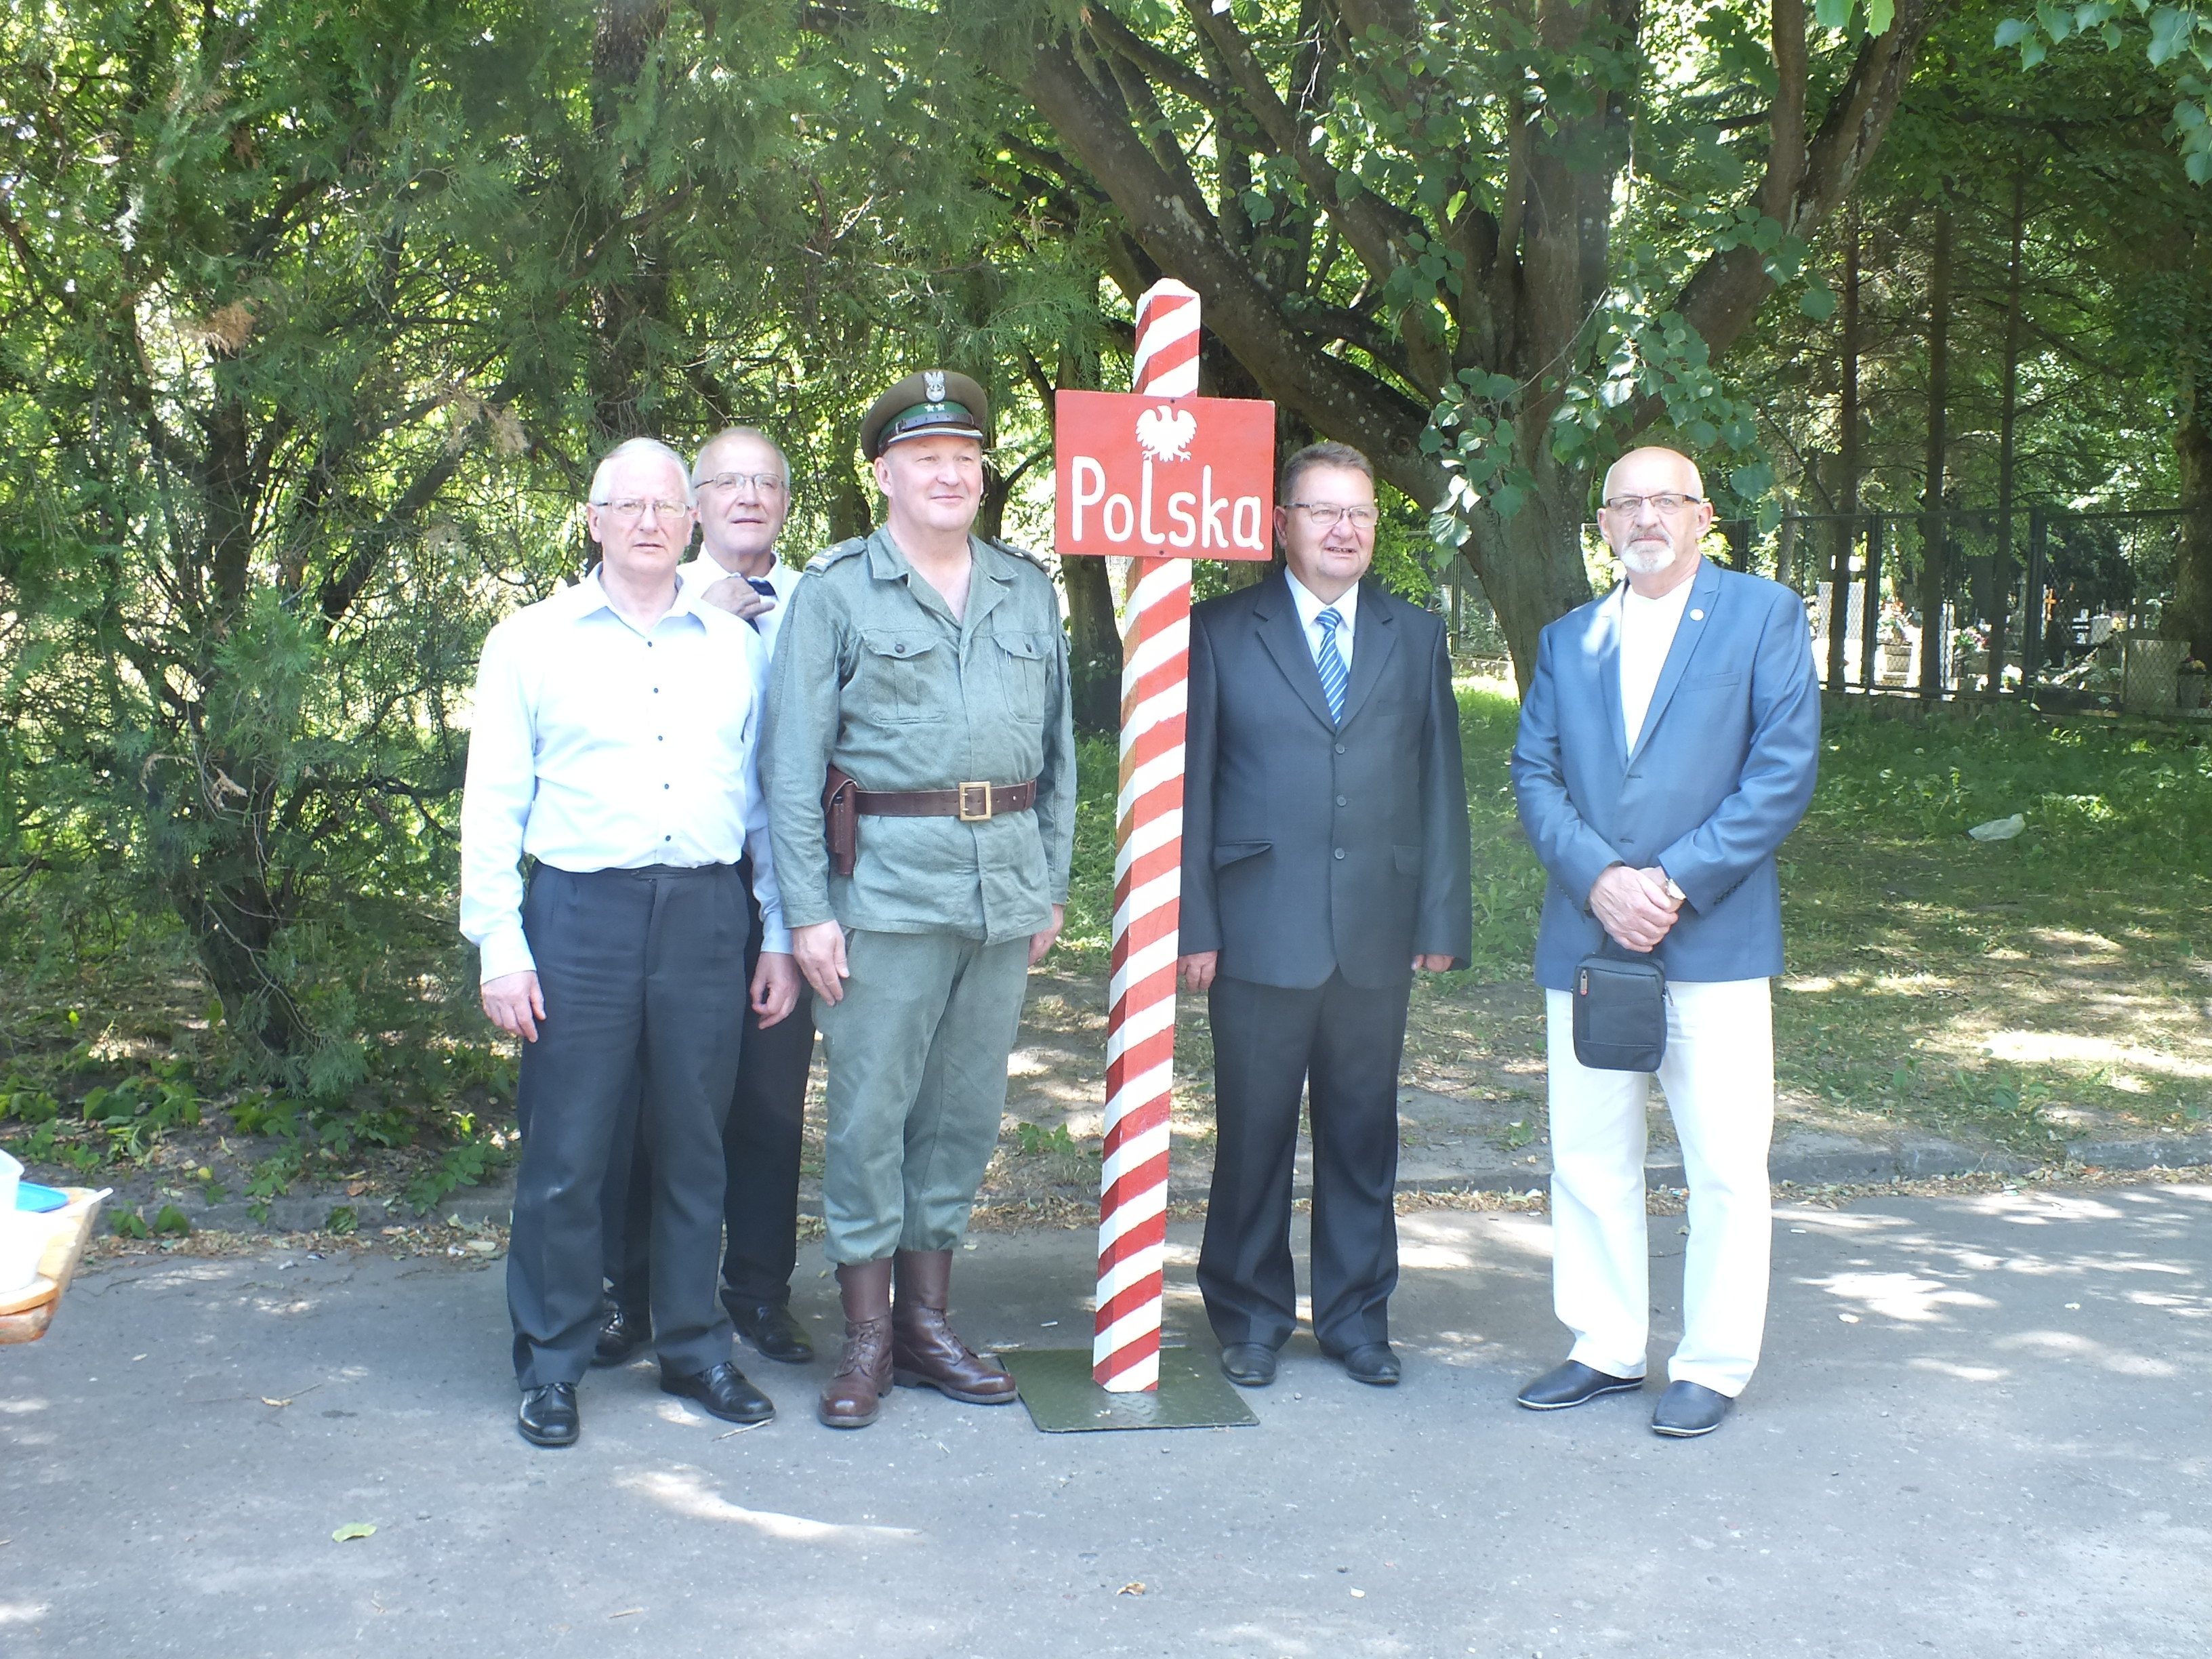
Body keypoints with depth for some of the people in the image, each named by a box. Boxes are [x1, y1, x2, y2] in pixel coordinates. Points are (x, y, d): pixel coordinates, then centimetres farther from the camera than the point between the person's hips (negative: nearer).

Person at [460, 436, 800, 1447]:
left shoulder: (737, 646, 13)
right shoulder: (531, 641, 6)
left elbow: (766, 797, 14)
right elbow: (492, 804, 4)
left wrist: (781, 935, 8)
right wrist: (499, 945, -4)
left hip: (706, 915, 2)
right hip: (580, 913, -2)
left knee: (694, 1146, 9)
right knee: (565, 1153, 1)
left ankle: (694, 1348, 22)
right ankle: (551, 1365, 15)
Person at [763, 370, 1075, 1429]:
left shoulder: (1030, 592, 14)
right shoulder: (835, 591, 2)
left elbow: (1058, 747, 17)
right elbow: (794, 760, -2)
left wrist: (1052, 886, 12)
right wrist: (807, 910, -7)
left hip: (1005, 886, 4)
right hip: (889, 882, -4)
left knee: (966, 1114, 10)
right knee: (872, 1113, -1)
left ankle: (926, 1321, 22)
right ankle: (865, 1337, 12)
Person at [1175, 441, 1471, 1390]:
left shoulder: (1417, 638, 11)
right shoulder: (1222, 632, 3)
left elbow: (1440, 788, 10)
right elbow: (1191, 787, 0)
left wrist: (1442, 920, 4)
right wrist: (1194, 925, -5)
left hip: (1378, 935, 3)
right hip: (1261, 934, -2)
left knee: (1364, 1134, 10)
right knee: (1254, 1133, 5)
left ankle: (1357, 1315, 23)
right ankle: (1250, 1318, 20)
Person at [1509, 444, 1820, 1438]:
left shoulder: (1762, 616, 3)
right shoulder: (1567, 639, 15)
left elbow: (1784, 769, -6)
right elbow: (1534, 775, 7)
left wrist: (1673, 882, -13)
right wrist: (1601, 878, -11)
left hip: (1713, 938, -4)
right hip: (1585, 936, 4)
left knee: (1726, 1164, -1)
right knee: (1587, 1159, 9)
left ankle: (1713, 1366, 12)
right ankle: (1606, 1349, 22)